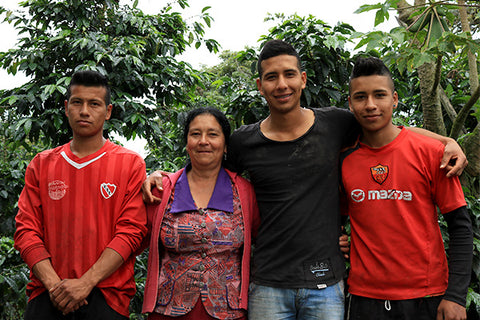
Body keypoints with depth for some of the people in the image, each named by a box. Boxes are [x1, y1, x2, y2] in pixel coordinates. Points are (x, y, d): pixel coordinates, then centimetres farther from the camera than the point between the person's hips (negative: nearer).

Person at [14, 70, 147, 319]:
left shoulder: (130, 164, 2)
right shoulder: (42, 164, 11)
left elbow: (131, 231, -5)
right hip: (47, 295, 2)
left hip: (106, 296, -2)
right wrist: (53, 283, -9)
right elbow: (26, 229, 5)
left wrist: (86, 283, -13)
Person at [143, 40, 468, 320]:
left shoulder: (335, 124, -1)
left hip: (325, 283, 1)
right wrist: (162, 175, -1)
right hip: (268, 285, 0)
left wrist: (446, 140, 1)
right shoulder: (243, 142, -2)